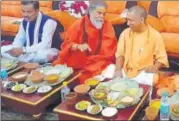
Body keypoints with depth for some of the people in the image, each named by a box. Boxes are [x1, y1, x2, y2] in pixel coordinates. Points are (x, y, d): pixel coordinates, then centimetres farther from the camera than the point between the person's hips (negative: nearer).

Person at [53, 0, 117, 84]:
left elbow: (109, 50, -4)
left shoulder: (107, 26, -1)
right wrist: (78, 46, -23)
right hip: (78, 60, 2)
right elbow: (67, 44, -2)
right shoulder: (79, 24, 0)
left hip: (98, 61, -1)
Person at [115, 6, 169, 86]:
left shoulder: (155, 35, -4)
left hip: (145, 73, -2)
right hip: (126, 71, 2)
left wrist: (155, 67, -20)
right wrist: (118, 70, -10)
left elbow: (162, 58, 1)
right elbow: (120, 54, 7)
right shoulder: (125, 33, 4)